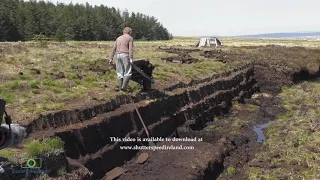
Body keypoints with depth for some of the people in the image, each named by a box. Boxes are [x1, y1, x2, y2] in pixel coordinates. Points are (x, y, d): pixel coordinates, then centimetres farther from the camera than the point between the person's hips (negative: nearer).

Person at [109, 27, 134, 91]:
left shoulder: (118, 38, 20)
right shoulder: (130, 38, 3)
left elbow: (113, 49, 16)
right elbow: (131, 49, -10)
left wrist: (111, 58, 16)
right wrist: (131, 58, -16)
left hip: (118, 55, 6)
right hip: (125, 55, -6)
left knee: (119, 72, 9)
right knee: (128, 72, -2)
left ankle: (120, 87, 10)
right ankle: (124, 86, -13)